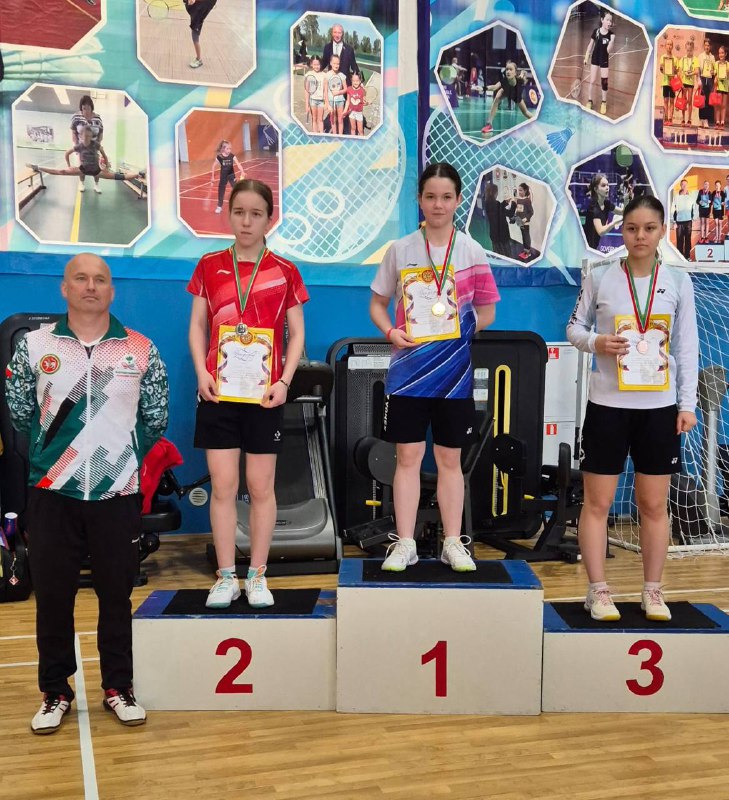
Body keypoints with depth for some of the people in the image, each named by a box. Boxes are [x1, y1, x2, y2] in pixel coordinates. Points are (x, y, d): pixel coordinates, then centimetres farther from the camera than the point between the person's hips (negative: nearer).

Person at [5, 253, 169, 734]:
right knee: (52, 596, 8)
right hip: (52, 495, 1)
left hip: (118, 495, 0)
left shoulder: (141, 350, 2)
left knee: (117, 595, 8)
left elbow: (156, 419, 11)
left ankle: (119, 688, 24)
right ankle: (55, 693, 25)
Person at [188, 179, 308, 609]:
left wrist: (284, 381, -8)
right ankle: (226, 577, 14)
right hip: (218, 391, 1)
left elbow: (297, 333, 5)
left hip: (264, 394, -1)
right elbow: (197, 325, 9)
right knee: (222, 486, 2)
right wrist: (202, 372, -6)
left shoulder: (284, 271, 3)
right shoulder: (210, 266, 7)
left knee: (261, 487, 4)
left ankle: (257, 577, 17)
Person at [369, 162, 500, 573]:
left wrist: (458, 327, -11)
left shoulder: (472, 252, 3)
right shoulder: (400, 250, 3)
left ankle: (453, 543, 20)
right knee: (408, 456, 4)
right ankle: (405, 543, 14)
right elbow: (378, 303, 8)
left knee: (450, 458, 9)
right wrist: (391, 332, -11)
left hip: (454, 369, 0)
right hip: (409, 369, 0)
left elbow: (487, 312, 7)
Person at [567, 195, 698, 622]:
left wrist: (688, 404, -1)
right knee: (598, 503, 3)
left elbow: (687, 346, 4)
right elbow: (574, 327, 7)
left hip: (659, 405, 1)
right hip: (608, 403, -1)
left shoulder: (678, 281, 3)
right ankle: (598, 591, 16)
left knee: (654, 504, 9)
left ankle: (653, 591, 23)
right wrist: (595, 343, -16)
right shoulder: (600, 278, 0)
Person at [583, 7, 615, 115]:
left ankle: (604, 102, 19)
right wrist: (586, 57, 3)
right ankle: (589, 101, 21)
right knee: (592, 81, 7)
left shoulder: (611, 34, -13)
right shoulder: (596, 31, -10)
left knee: (604, 82, 5)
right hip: (595, 59, 1)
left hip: (605, 60, -1)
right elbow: (591, 44, 2)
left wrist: (612, 40, -32)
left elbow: (609, 50, -16)